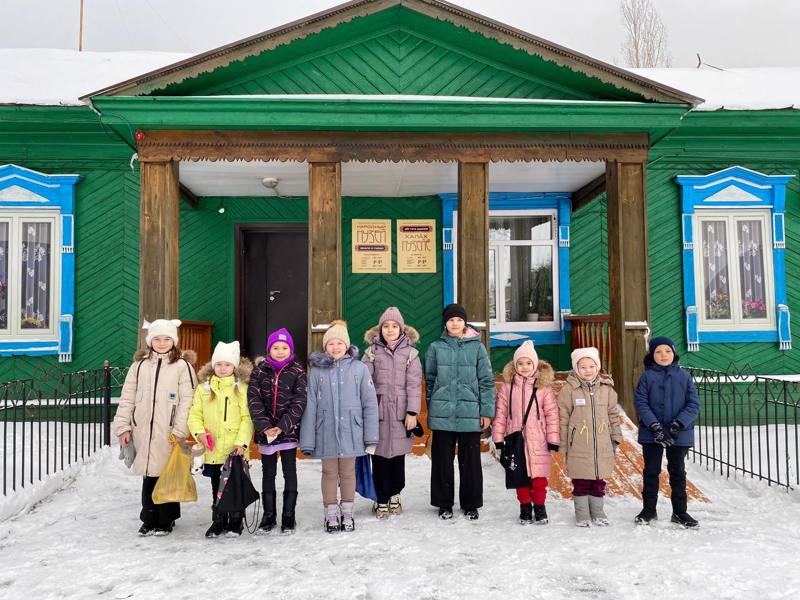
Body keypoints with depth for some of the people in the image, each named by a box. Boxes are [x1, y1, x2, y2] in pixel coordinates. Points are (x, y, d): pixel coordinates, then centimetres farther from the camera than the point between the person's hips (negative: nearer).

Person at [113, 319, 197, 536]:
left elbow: (187, 400, -7)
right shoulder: (139, 365, 11)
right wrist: (123, 426, 5)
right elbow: (127, 397, 12)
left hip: (169, 433, -3)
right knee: (149, 475, 9)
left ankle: (165, 521, 16)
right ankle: (149, 520, 23)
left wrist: (180, 431, -13)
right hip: (143, 431, 3)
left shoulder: (182, 365, -2)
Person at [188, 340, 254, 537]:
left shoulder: (242, 388, -4)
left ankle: (235, 522, 24)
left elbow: (247, 418, -8)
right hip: (213, 450, 3)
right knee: (217, 487, 16)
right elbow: (194, 415, 7)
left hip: (235, 450, -3)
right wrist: (199, 432, -11)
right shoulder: (203, 388, 5)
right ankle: (218, 521, 31)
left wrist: (242, 442, -17)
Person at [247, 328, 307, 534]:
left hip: (289, 431, -2)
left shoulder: (297, 372, -2)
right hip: (265, 432, 2)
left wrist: (282, 426, -17)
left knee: (289, 473, 6)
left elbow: (299, 402, -8)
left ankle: (288, 516, 17)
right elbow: (254, 400, -5)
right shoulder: (259, 371, 2)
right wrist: (265, 426, -16)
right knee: (268, 474, 12)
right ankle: (269, 516, 23)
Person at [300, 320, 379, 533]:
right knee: (329, 473, 12)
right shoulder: (316, 371, -2)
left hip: (350, 432, 0)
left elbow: (369, 403, -2)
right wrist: (307, 441, -4)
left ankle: (347, 514, 29)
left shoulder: (359, 368, -3)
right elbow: (309, 407, -2)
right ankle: (331, 515, 27)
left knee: (348, 472, 12)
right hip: (326, 433, 0)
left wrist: (371, 437, -3)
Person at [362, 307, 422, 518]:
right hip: (377, 410, 0)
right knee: (380, 455, 3)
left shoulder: (410, 352, 4)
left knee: (398, 454, 7)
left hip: (400, 412, 0)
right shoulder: (372, 351, 6)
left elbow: (414, 384, 0)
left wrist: (412, 412, -5)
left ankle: (395, 494, 27)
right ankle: (382, 500, 15)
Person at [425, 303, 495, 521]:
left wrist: (487, 411, -2)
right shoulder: (436, 347, 5)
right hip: (442, 414, 1)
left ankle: (471, 504, 23)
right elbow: (429, 380, 10)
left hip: (470, 414, 0)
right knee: (443, 460, 8)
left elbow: (486, 381, 2)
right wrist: (431, 408, 7)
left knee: (470, 460, 8)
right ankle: (444, 504, 23)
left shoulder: (477, 347, 3)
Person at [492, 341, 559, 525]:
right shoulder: (507, 386, 2)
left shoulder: (543, 386, -1)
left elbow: (552, 413, 0)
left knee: (539, 477, 5)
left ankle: (539, 507, 25)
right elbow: (500, 413, 4)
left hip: (538, 441, -1)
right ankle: (525, 507, 25)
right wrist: (498, 438, 2)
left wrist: (553, 439, -3)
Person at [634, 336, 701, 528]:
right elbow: (641, 403, -8)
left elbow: (694, 405, -5)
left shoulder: (684, 376, -1)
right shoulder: (647, 376, -3)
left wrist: (677, 425, -16)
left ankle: (679, 512, 26)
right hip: (651, 433, -1)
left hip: (680, 434, 1)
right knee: (651, 471, 10)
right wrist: (655, 426, -19)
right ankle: (649, 510, 23)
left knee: (678, 472, 13)